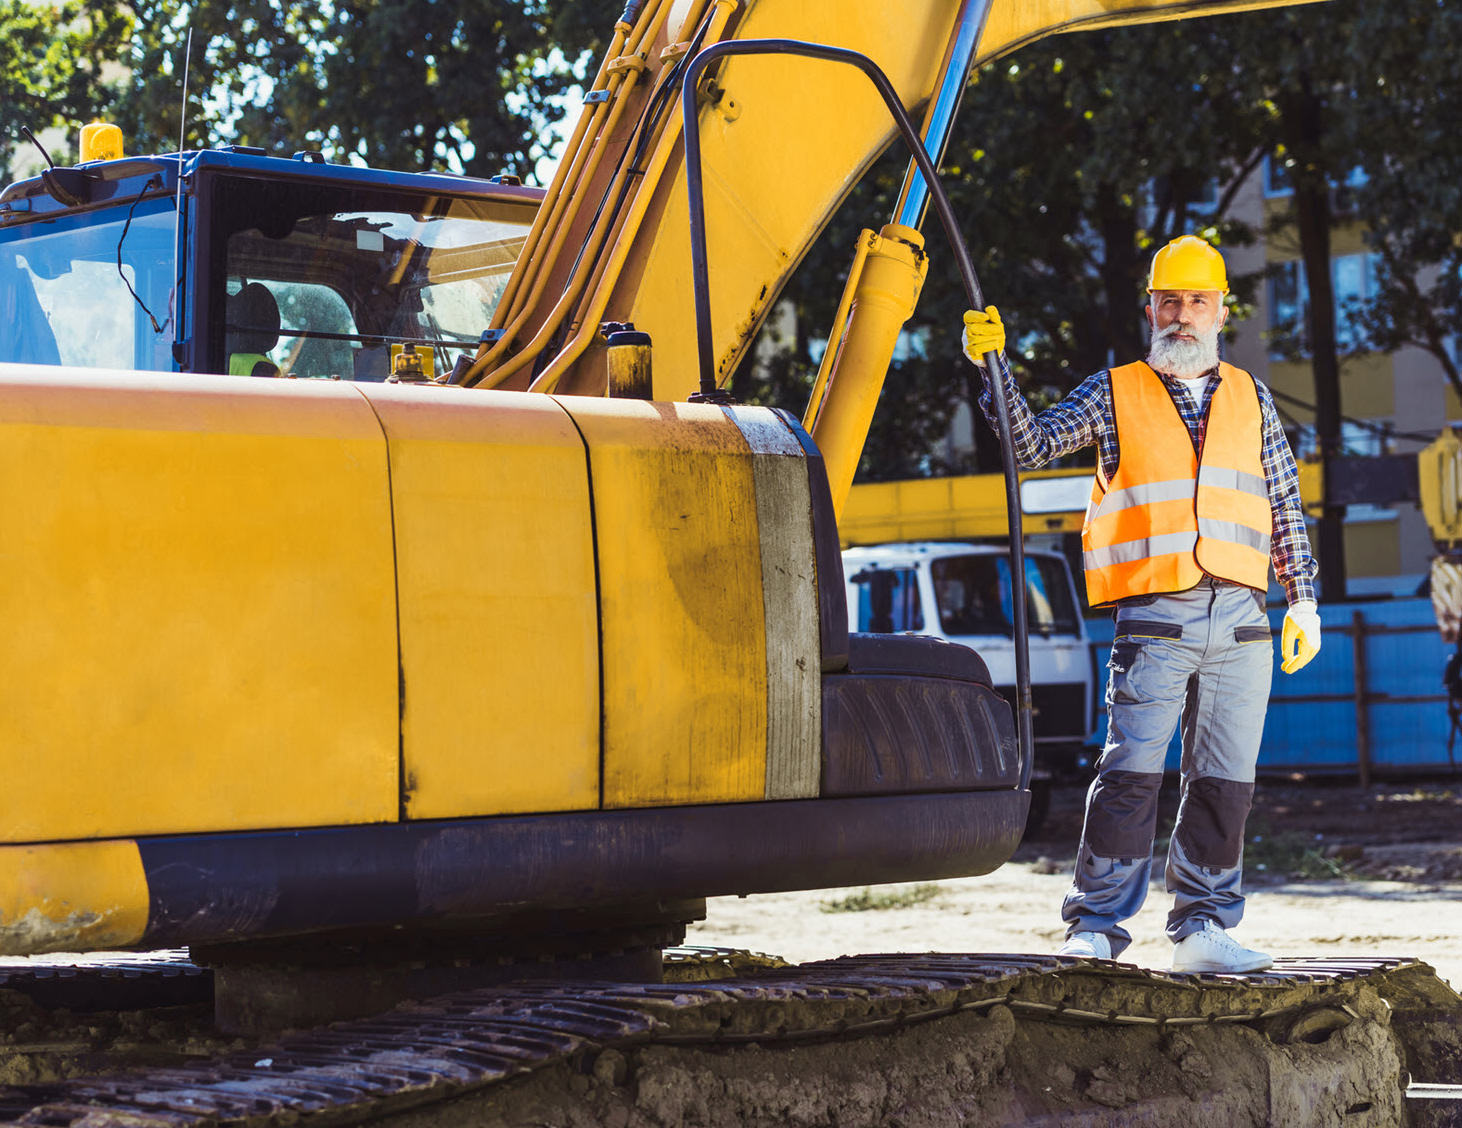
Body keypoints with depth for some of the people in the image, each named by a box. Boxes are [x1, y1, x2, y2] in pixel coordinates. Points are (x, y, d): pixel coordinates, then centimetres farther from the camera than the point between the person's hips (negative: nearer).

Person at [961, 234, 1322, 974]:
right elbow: (1034, 444, -2)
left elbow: (1285, 510, 18)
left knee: (1224, 781, 4)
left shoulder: (1251, 400, 16)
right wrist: (994, 369, -14)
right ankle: (1095, 927, -7)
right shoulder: (1115, 394, 9)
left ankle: (1202, 927, 12)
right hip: (1154, 619, -3)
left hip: (1241, 620, 3)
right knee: (1131, 771, -11)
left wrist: (1303, 600, 12)